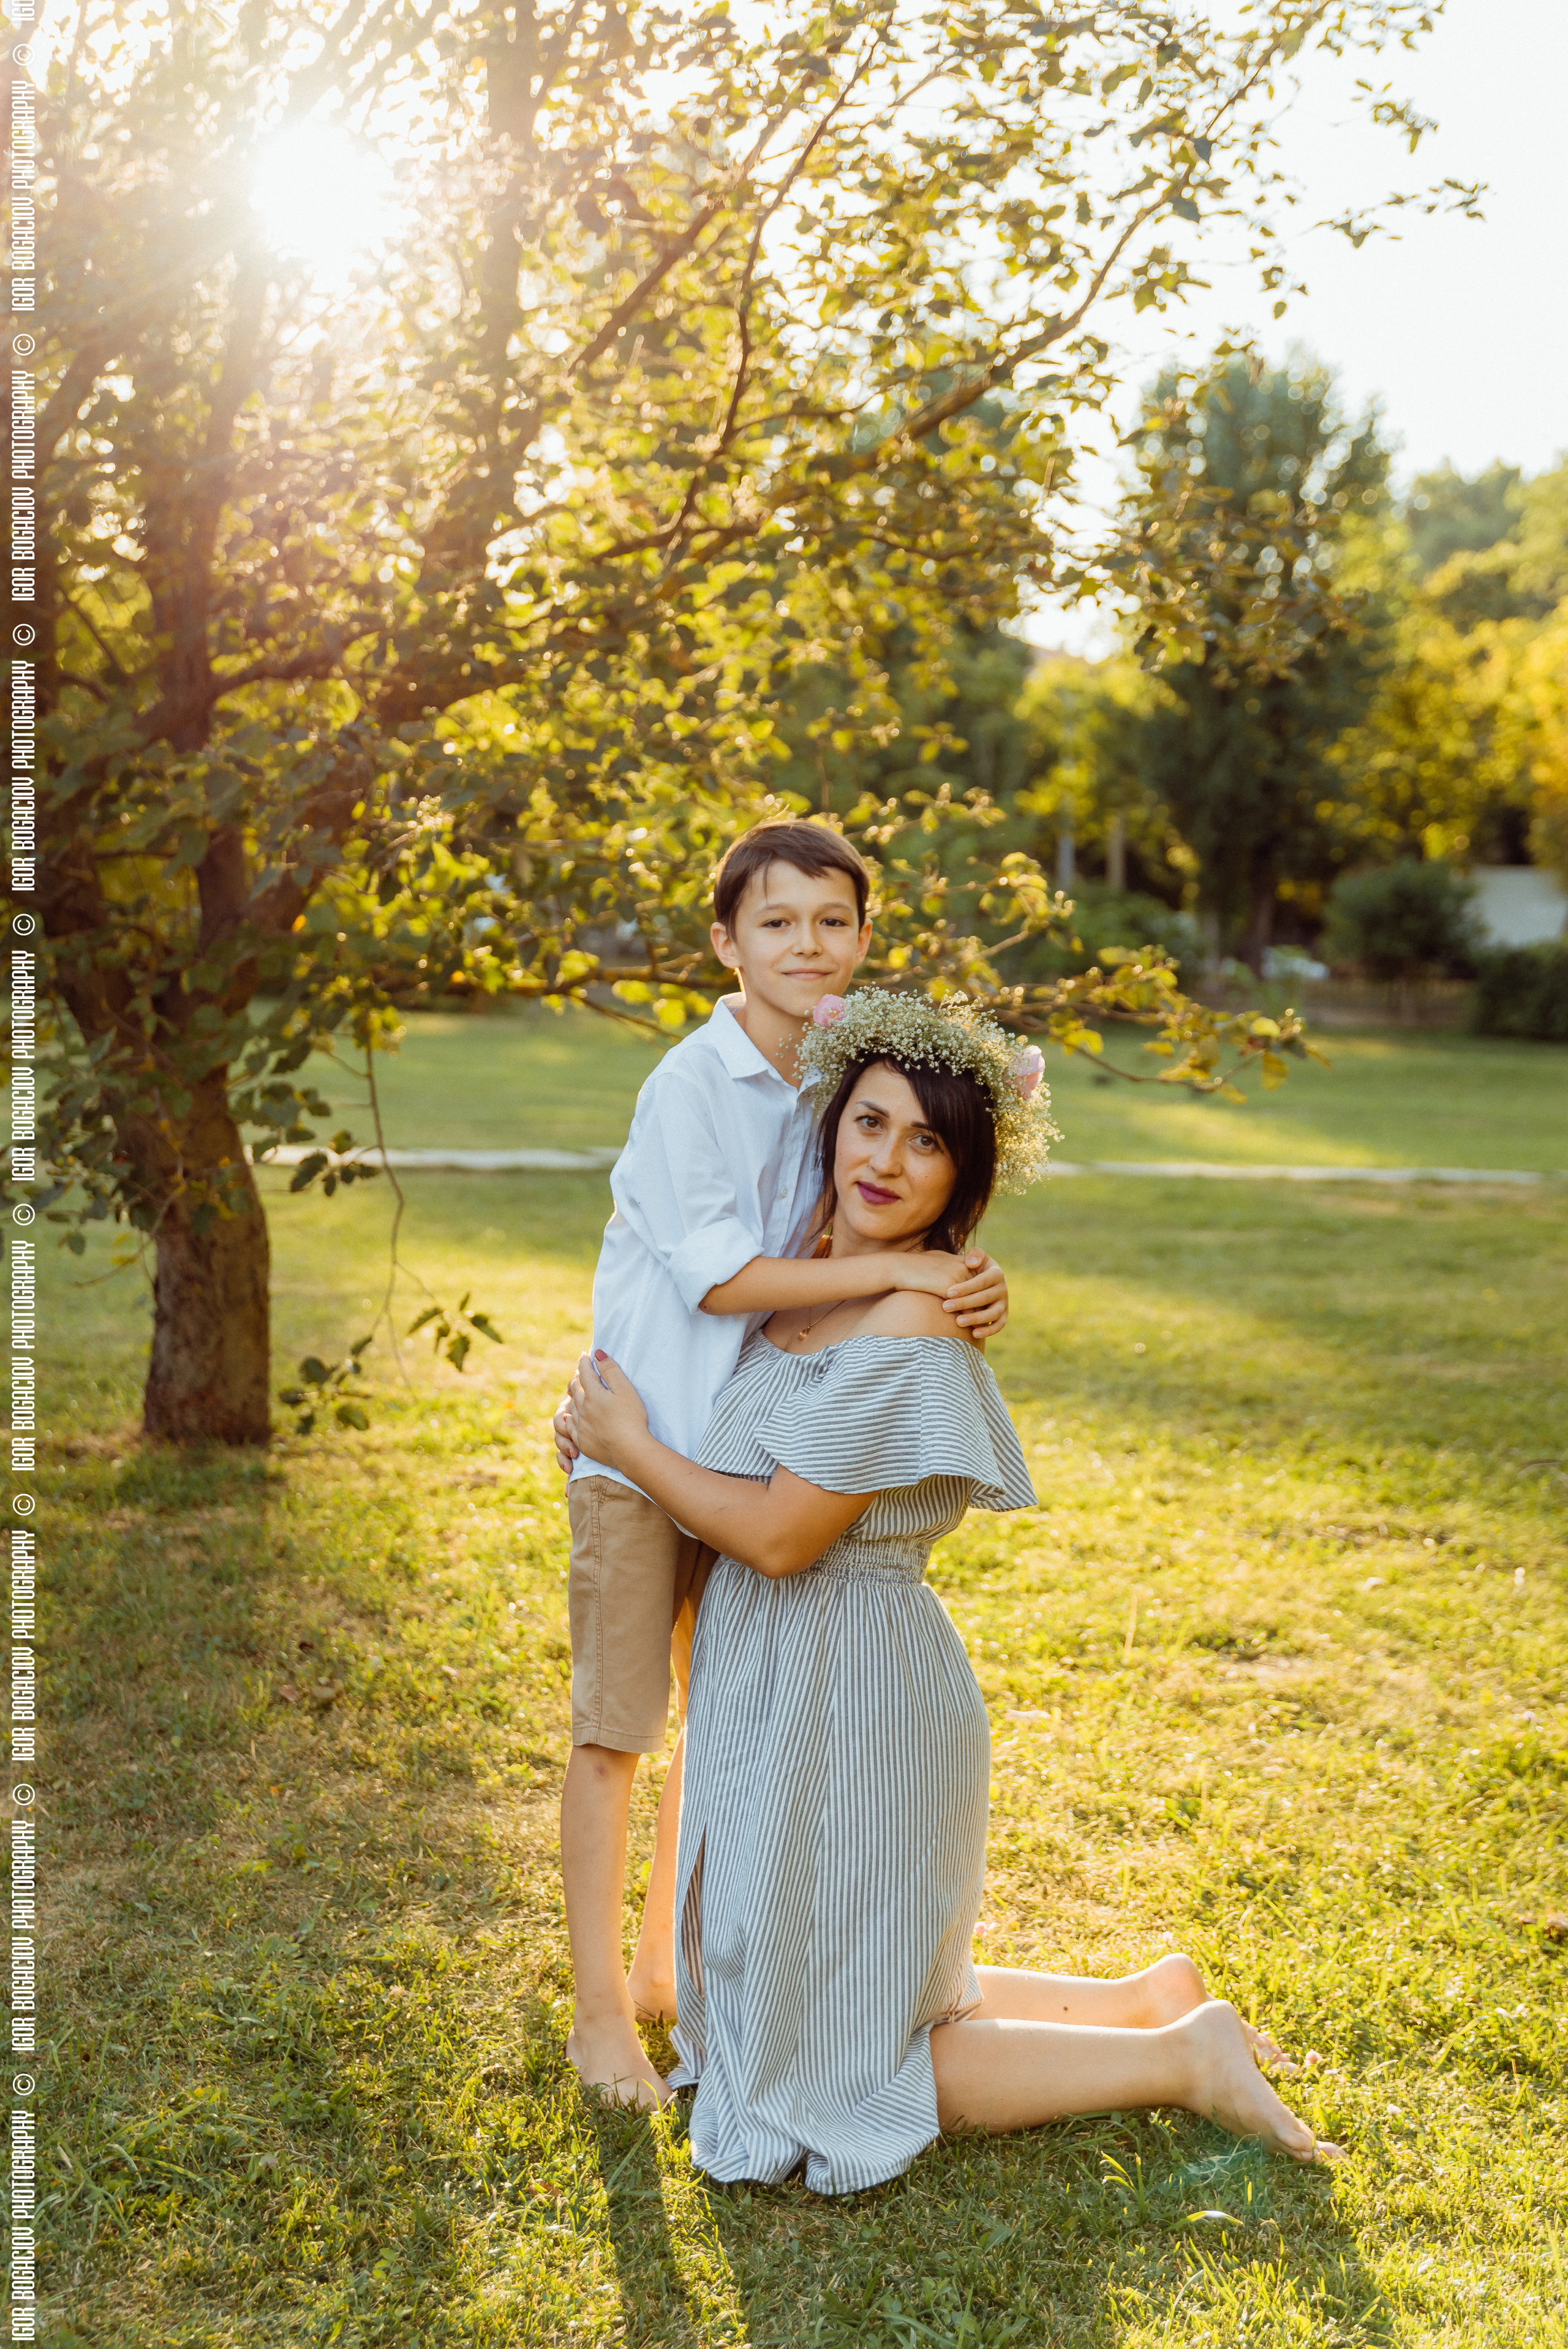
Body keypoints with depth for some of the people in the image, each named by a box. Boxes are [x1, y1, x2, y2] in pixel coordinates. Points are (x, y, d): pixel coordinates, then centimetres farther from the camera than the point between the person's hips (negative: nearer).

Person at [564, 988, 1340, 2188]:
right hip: (779, 1679, 9)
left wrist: (632, 1446, -10)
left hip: (850, 1695, -9)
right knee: (867, 1989, 23)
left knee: (840, 2059, 7)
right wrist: (615, 1423, 11)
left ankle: (1177, 2057, 14)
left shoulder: (912, 1330, -24)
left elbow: (779, 1535, -22)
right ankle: (1148, 2000, 30)